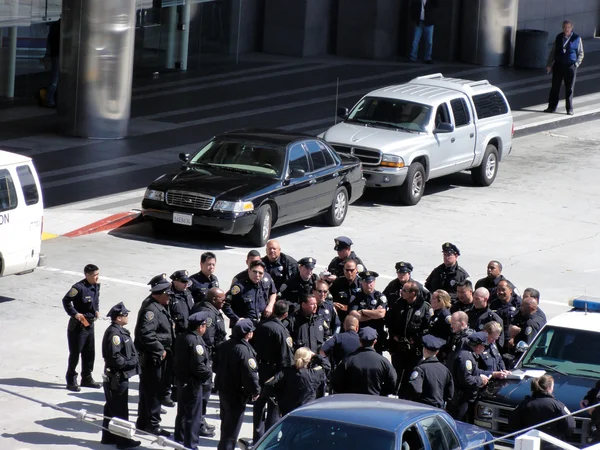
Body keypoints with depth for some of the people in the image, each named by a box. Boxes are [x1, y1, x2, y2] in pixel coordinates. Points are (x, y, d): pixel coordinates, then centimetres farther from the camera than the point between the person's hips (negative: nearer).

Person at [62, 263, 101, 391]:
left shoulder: (96, 286, 3)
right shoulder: (79, 287, -22)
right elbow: (66, 300, -16)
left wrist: (97, 310, 8)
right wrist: (74, 314, -20)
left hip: (90, 324, 8)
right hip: (78, 325, -8)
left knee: (89, 353, 15)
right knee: (75, 353, 1)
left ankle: (87, 378, 28)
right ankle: (71, 381, 11)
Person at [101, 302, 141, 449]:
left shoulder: (119, 331, 10)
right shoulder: (114, 333, -21)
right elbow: (114, 357, -25)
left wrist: (132, 361, 7)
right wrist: (130, 363, -16)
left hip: (117, 376, 10)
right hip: (117, 376, -10)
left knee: (112, 407, 18)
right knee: (120, 409, -2)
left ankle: (108, 436, 28)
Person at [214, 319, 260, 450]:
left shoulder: (225, 345, 1)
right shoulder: (244, 350, -24)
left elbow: (215, 366, 11)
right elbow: (250, 374, -26)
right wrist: (256, 391, -13)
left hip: (223, 390, 8)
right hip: (237, 395, -8)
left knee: (226, 423, 23)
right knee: (232, 429, 2)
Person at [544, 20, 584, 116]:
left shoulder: (577, 39, -2)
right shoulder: (559, 37, 6)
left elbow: (580, 54, 4)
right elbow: (553, 52, 11)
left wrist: (576, 64, -8)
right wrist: (549, 65, 6)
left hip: (570, 66, -2)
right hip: (558, 65, 2)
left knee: (569, 89, 3)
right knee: (555, 87, 4)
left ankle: (569, 109, 13)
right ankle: (552, 107, 12)